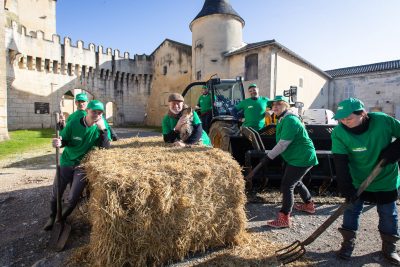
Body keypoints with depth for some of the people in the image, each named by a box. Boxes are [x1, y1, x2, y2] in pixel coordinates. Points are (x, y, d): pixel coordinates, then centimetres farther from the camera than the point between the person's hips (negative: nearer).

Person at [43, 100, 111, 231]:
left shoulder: (99, 128, -11)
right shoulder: (73, 124, -12)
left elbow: (106, 147, -19)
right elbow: (64, 140, -7)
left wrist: (103, 130, -31)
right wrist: (58, 143, -31)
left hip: (83, 166, 0)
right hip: (67, 162, 0)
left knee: (73, 198, 3)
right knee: (56, 193, 10)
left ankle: (61, 219, 32)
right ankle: (52, 216, 40)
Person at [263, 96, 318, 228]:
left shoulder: (290, 120, -21)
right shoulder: (284, 119, 11)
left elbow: (283, 144, -25)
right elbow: (282, 143, 15)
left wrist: (269, 156, -18)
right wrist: (270, 155, 9)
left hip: (301, 158, -11)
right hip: (298, 157, 11)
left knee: (286, 186, -10)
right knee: (295, 182, 25)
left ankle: (284, 218, -3)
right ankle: (309, 204, 45)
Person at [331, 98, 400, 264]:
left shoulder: (383, 120, -22)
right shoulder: (339, 133, -23)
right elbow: (340, 162, -24)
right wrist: (346, 187, -28)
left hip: (386, 179, 1)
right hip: (357, 180, -1)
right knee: (352, 210, 5)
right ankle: (348, 242, 24)